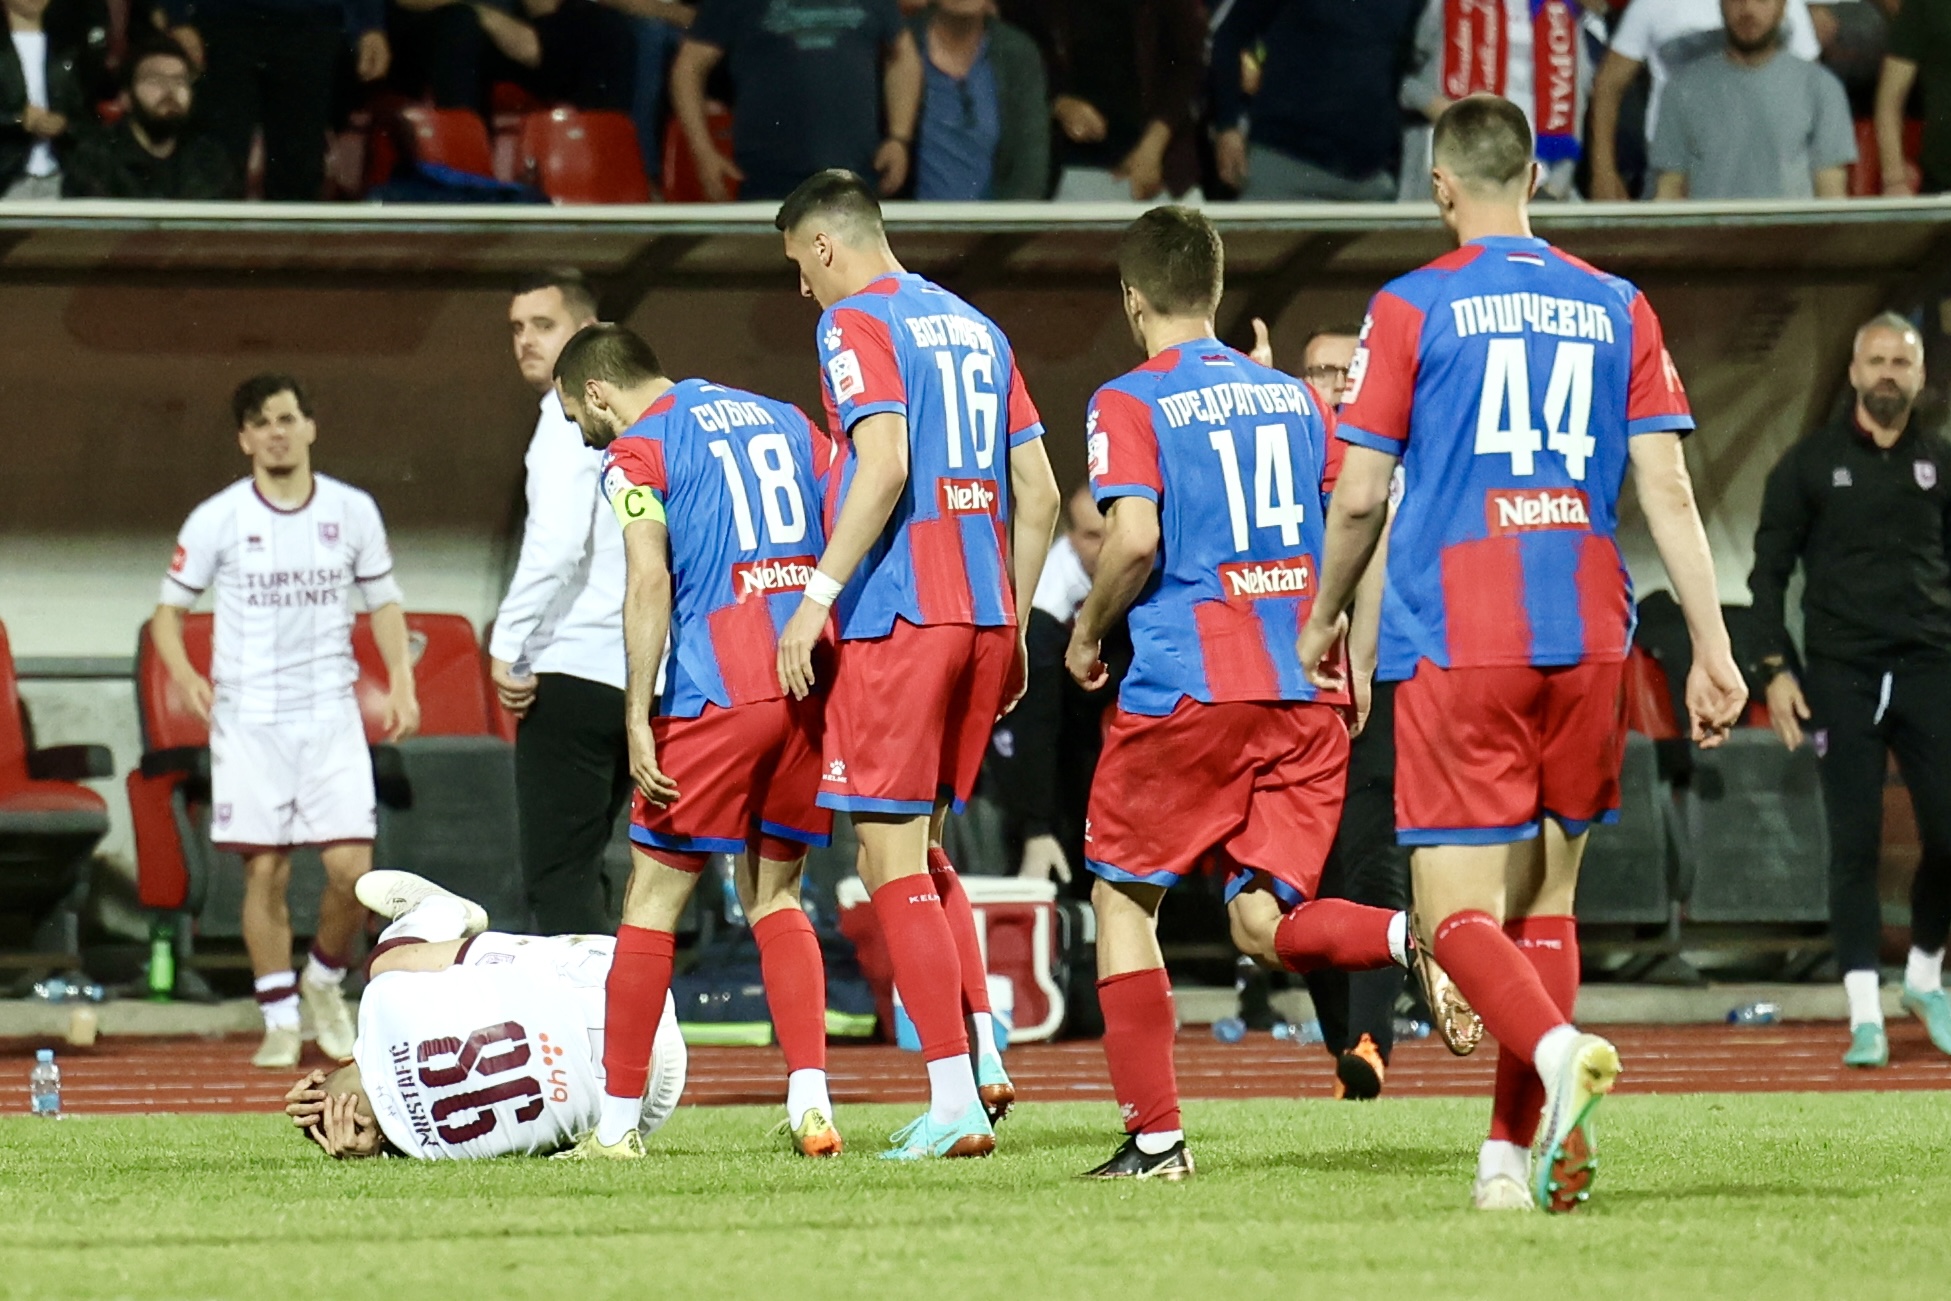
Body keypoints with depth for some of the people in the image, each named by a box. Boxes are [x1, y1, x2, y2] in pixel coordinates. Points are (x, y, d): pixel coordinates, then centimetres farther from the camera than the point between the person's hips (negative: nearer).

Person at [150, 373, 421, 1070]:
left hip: (332, 716, 1)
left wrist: (401, 682, 2)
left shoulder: (353, 511, 4)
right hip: (248, 718, -1)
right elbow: (169, 607, 6)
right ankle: (279, 1018, 7)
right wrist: (183, 674, -13)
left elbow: (384, 600, 15)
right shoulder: (217, 520, -1)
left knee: (351, 867, -8)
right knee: (265, 873, -3)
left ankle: (324, 982, 18)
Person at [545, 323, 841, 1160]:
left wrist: (638, 718, -14)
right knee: (775, 899, 15)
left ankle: (618, 1123, 4)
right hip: (813, 683, 6)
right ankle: (810, 1101, 0)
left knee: (654, 898, 4)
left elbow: (650, 581, -13)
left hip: (720, 692, -6)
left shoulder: (636, 452, -1)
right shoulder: (784, 421, 18)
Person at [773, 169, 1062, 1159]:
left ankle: (956, 1102, -9)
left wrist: (817, 597, -18)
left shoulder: (856, 323, -5)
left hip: (896, 619, -8)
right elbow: (1037, 494, 16)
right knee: (921, 848, 19)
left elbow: (884, 465, -19)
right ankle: (984, 1060, 8)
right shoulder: (975, 329, 18)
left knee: (892, 857, -4)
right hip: (984, 614, 8)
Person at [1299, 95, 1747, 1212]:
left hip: (1456, 647, -4)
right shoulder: (1617, 309, 9)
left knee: (1458, 912, -5)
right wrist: (1713, 648, 5)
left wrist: (1324, 620, 16)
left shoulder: (1412, 310, -1)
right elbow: (1668, 490, 4)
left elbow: (1359, 499, 0)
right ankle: (1516, 1156, 9)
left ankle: (1558, 1048, -34)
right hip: (1589, 642, 4)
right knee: (1544, 900, 13)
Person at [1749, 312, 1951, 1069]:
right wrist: (1776, 668, -4)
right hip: (1844, 673, -2)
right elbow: (1769, 570, 5)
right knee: (1855, 844, -4)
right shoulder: (1811, 464, 4)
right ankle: (1865, 1018, -2)